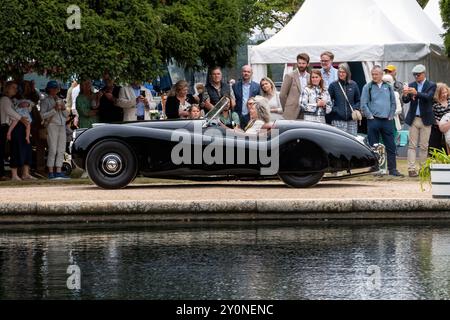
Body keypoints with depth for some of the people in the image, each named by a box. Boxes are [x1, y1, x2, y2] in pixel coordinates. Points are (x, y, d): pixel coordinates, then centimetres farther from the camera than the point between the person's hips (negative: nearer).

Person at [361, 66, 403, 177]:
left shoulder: (388, 87, 10)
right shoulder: (367, 87, 1)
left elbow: (393, 103, 15)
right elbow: (363, 104, -2)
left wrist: (391, 116, 5)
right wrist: (370, 116, -8)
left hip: (387, 121, 3)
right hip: (373, 121, -3)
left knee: (391, 147, 2)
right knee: (373, 147, 1)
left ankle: (392, 169, 6)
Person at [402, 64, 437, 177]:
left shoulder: (431, 85, 0)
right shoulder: (411, 85, 6)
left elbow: (428, 97, -18)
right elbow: (406, 101, -2)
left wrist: (416, 93, -35)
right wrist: (405, 95, -26)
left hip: (425, 119, -2)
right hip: (413, 119, 2)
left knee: (424, 146, 3)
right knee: (412, 145, -2)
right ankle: (411, 169, -4)